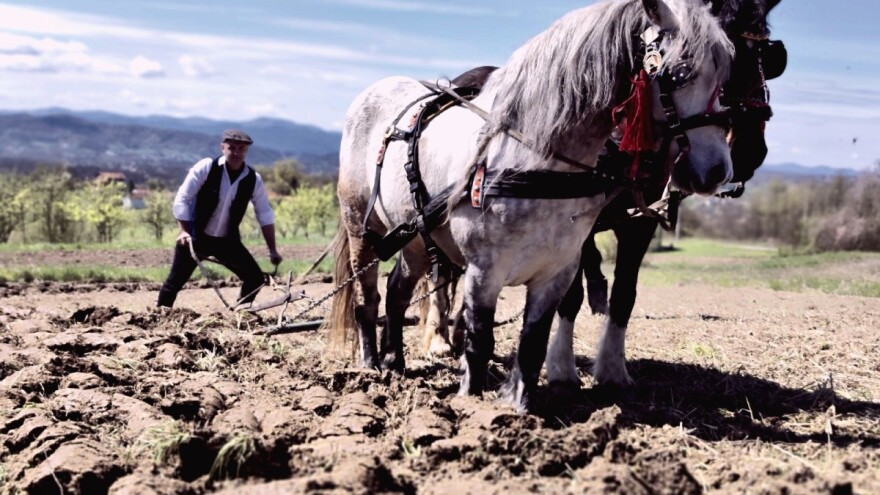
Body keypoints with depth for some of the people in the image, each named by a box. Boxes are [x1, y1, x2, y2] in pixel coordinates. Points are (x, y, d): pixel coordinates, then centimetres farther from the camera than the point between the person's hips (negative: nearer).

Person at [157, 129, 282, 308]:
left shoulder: (253, 179, -7)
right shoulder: (206, 167, -16)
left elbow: (265, 214, 0)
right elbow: (182, 199, -15)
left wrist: (272, 250, -1)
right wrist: (184, 231, -24)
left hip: (227, 240, 3)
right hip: (196, 236, -3)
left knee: (255, 277, -3)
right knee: (175, 281, -4)